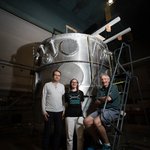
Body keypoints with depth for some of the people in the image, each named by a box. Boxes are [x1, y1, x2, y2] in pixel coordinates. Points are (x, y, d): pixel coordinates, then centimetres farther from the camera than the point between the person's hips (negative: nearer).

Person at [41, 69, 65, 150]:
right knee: (47, 131, 8)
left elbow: (63, 99, 7)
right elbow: (43, 98, -2)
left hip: (59, 112, 3)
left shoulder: (62, 86, 6)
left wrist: (63, 110, 2)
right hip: (49, 111, -2)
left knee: (58, 131, 11)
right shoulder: (47, 85, -1)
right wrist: (44, 111, -7)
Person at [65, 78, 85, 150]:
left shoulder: (81, 93, 9)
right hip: (69, 115, -1)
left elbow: (81, 104, 15)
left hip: (79, 115, 1)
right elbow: (66, 105, 12)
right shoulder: (67, 93, 7)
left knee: (80, 136, 3)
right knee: (69, 136, 5)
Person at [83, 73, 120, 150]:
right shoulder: (100, 90, 17)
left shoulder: (114, 87, -1)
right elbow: (97, 102, 7)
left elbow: (108, 98, -17)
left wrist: (100, 99, 1)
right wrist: (104, 100, -10)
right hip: (101, 109, 7)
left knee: (97, 121, -30)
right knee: (86, 121, -11)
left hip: (112, 110, -6)